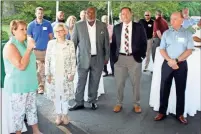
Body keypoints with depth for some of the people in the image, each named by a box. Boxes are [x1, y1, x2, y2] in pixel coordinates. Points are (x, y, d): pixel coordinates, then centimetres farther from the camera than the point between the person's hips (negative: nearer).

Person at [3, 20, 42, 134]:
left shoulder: (25, 43, 8)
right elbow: (21, 66, -26)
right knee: (19, 111, 4)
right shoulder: (10, 46, -16)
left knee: (32, 108, 16)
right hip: (17, 86, -8)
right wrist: (29, 49, -24)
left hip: (29, 84, 8)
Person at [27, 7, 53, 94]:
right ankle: (38, 86, 20)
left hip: (46, 50, 1)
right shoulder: (31, 25, -2)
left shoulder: (48, 24, -1)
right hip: (36, 50, -1)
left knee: (45, 70, 8)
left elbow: (51, 37, 5)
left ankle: (42, 86, 21)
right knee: (37, 70, 5)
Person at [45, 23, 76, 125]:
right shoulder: (51, 43, 1)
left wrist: (72, 73, -5)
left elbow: (73, 60, -1)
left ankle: (65, 115, 22)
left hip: (66, 74, -1)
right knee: (55, 95, 8)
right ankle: (59, 115, 24)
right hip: (54, 74, 1)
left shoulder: (70, 43, -2)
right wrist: (47, 74, -3)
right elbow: (47, 59, 2)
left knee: (65, 94, 5)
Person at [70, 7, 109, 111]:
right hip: (83, 58, -1)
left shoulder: (102, 26, 1)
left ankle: (92, 101, 26)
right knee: (81, 81, 5)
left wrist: (107, 57, 5)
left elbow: (106, 42, 6)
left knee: (94, 82, 11)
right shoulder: (78, 25, -3)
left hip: (98, 59, 1)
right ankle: (79, 103, 17)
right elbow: (73, 42, 1)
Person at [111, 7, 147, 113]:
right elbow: (113, 43, 10)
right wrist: (113, 56, 1)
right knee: (119, 83, 8)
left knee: (136, 83, 8)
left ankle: (136, 104, 24)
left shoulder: (139, 27, 1)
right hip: (120, 58, 2)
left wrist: (141, 55, -4)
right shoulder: (116, 28, 7)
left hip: (135, 58, -1)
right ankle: (119, 103, 24)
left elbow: (144, 42, 3)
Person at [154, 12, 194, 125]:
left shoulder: (187, 34, 0)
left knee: (181, 89, 6)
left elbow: (189, 50, -5)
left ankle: (180, 114, 18)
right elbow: (162, 49, 2)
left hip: (181, 64, -1)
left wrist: (176, 60, -15)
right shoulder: (166, 33, 5)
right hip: (167, 64, 1)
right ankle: (162, 112, 16)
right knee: (164, 89, 5)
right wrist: (170, 60, -13)